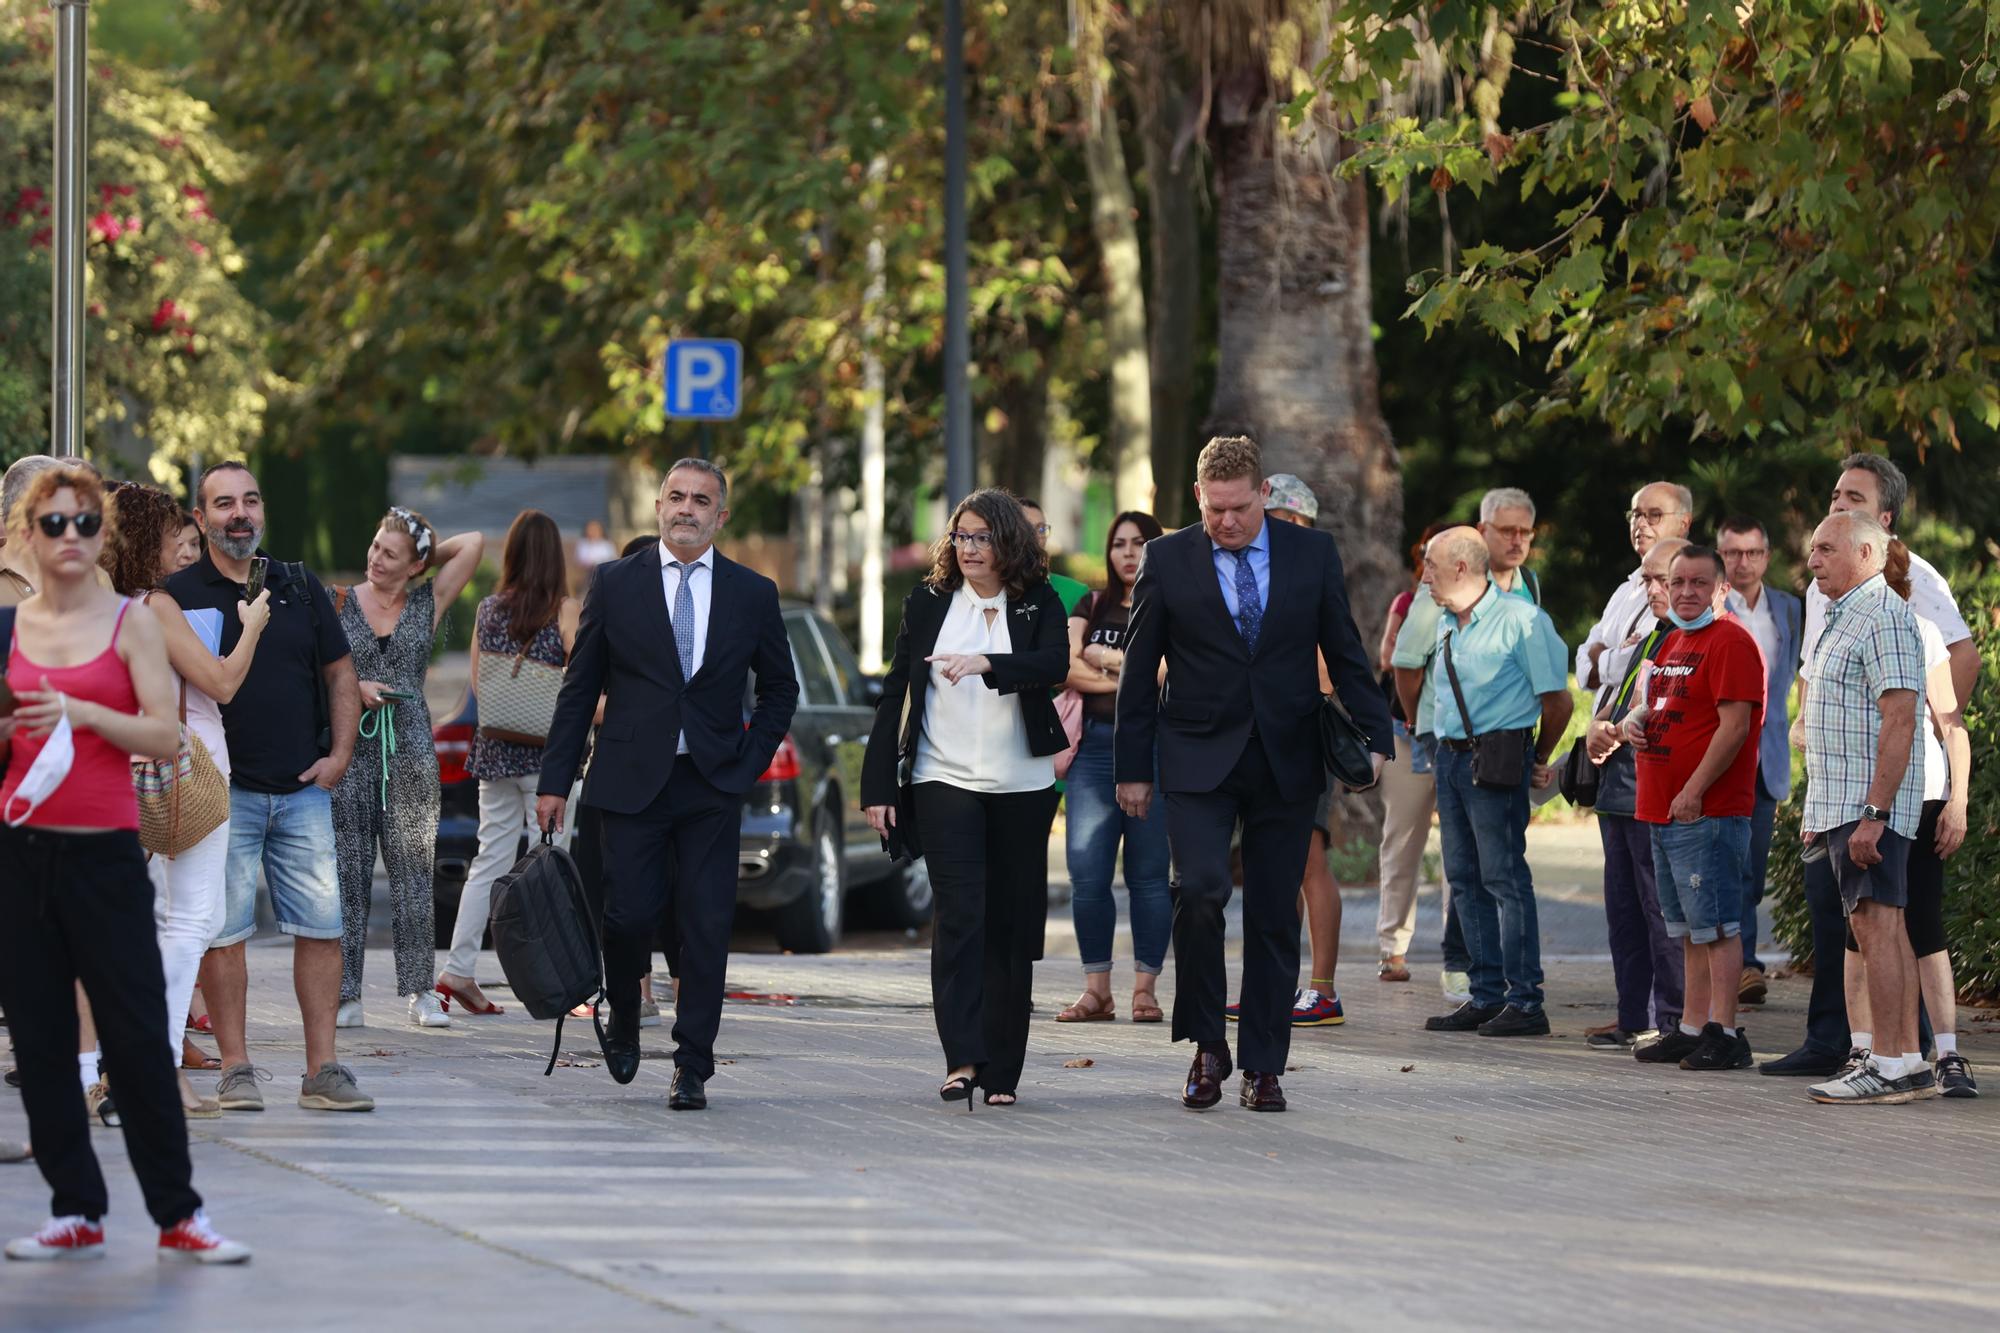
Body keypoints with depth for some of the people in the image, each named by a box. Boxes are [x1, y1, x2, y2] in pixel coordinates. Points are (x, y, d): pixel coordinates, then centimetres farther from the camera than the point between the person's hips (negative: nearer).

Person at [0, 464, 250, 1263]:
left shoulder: (129, 624, 0)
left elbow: (166, 738, -8)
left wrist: (81, 712, -20)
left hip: (105, 851, -3)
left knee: (138, 1037, -3)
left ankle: (178, 1215, 3)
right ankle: (76, 1214, 11)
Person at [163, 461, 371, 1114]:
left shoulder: (300, 588, 12)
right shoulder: (179, 595, 0)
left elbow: (339, 673, 17)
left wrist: (339, 754, 6)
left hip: (302, 791, 3)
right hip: (222, 793, -3)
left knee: (321, 926, -1)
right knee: (223, 931, -4)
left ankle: (322, 1070, 2)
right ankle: (235, 1068, 2)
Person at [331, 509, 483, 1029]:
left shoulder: (428, 604, 6)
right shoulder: (338, 604, 6)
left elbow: (473, 544, 1)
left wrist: (427, 554, 10)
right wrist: (353, 688, -9)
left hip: (410, 752, 0)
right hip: (349, 749, 0)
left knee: (412, 872, 0)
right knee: (348, 874, 0)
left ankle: (421, 992, 3)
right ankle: (345, 996, 3)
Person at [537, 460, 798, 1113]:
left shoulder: (753, 593, 6)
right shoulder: (615, 584, 3)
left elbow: (779, 687, 16)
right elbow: (579, 687, 5)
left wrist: (750, 760, 3)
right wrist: (555, 779, 1)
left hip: (713, 786, 1)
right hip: (632, 782, -1)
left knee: (706, 928, -3)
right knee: (629, 914, -5)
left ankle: (692, 1068, 4)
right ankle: (624, 1018, 25)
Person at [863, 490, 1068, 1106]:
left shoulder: (1039, 605, 4)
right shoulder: (928, 604, 7)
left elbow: (1054, 666, -15)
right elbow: (894, 696, 7)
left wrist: (985, 663, -32)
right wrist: (878, 786, 2)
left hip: (1022, 786, 1)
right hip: (945, 782, -1)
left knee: (1012, 924, 4)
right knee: (961, 913, -15)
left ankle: (1001, 1071, 11)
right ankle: (962, 1059, -21)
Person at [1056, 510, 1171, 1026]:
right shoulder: (1092, 607, 18)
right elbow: (1068, 668, 4)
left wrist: (1105, 659, -3)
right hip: (1095, 746, 3)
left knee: (1148, 873, -3)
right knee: (1087, 871, -6)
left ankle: (1145, 988, 2)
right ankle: (1096, 989, -1)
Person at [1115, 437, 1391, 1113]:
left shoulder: (1312, 552, 4)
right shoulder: (1167, 560, 0)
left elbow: (1345, 651, 9)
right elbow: (1140, 670, 4)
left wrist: (1376, 736, 2)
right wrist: (1133, 767, 3)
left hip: (1285, 760, 2)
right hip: (1199, 757, -2)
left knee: (1275, 917, 3)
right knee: (1200, 891, -19)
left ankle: (1262, 1066, 11)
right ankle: (1207, 1044, -3)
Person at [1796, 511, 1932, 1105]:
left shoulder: (1883, 615, -13)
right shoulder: (1843, 617, 20)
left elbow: (1899, 721, -20)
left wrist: (1873, 815, -24)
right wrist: (1817, 811, 23)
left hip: (1871, 803, -10)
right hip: (1844, 805, 10)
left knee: (1875, 923, -12)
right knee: (1882, 926, 8)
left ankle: (1888, 1066, -15)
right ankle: (1911, 1063, 9)